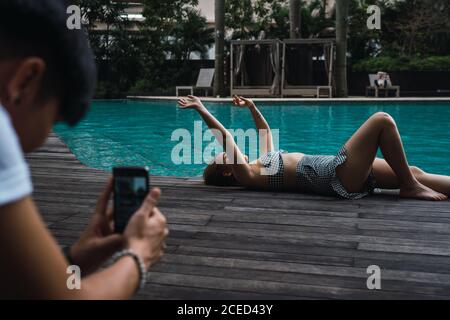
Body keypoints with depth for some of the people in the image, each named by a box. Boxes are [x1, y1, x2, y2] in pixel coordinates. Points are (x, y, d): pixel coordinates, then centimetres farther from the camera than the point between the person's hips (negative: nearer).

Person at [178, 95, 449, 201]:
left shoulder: (260, 165, 19)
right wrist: (202, 111, -16)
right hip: (338, 178, -9)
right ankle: (410, 188, -4)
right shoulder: (246, 176, -7)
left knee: (413, 173, 6)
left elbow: (266, 133, 35)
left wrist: (252, 107, 30)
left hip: (337, 170, 9)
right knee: (382, 120, -11)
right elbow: (226, 137, -16)